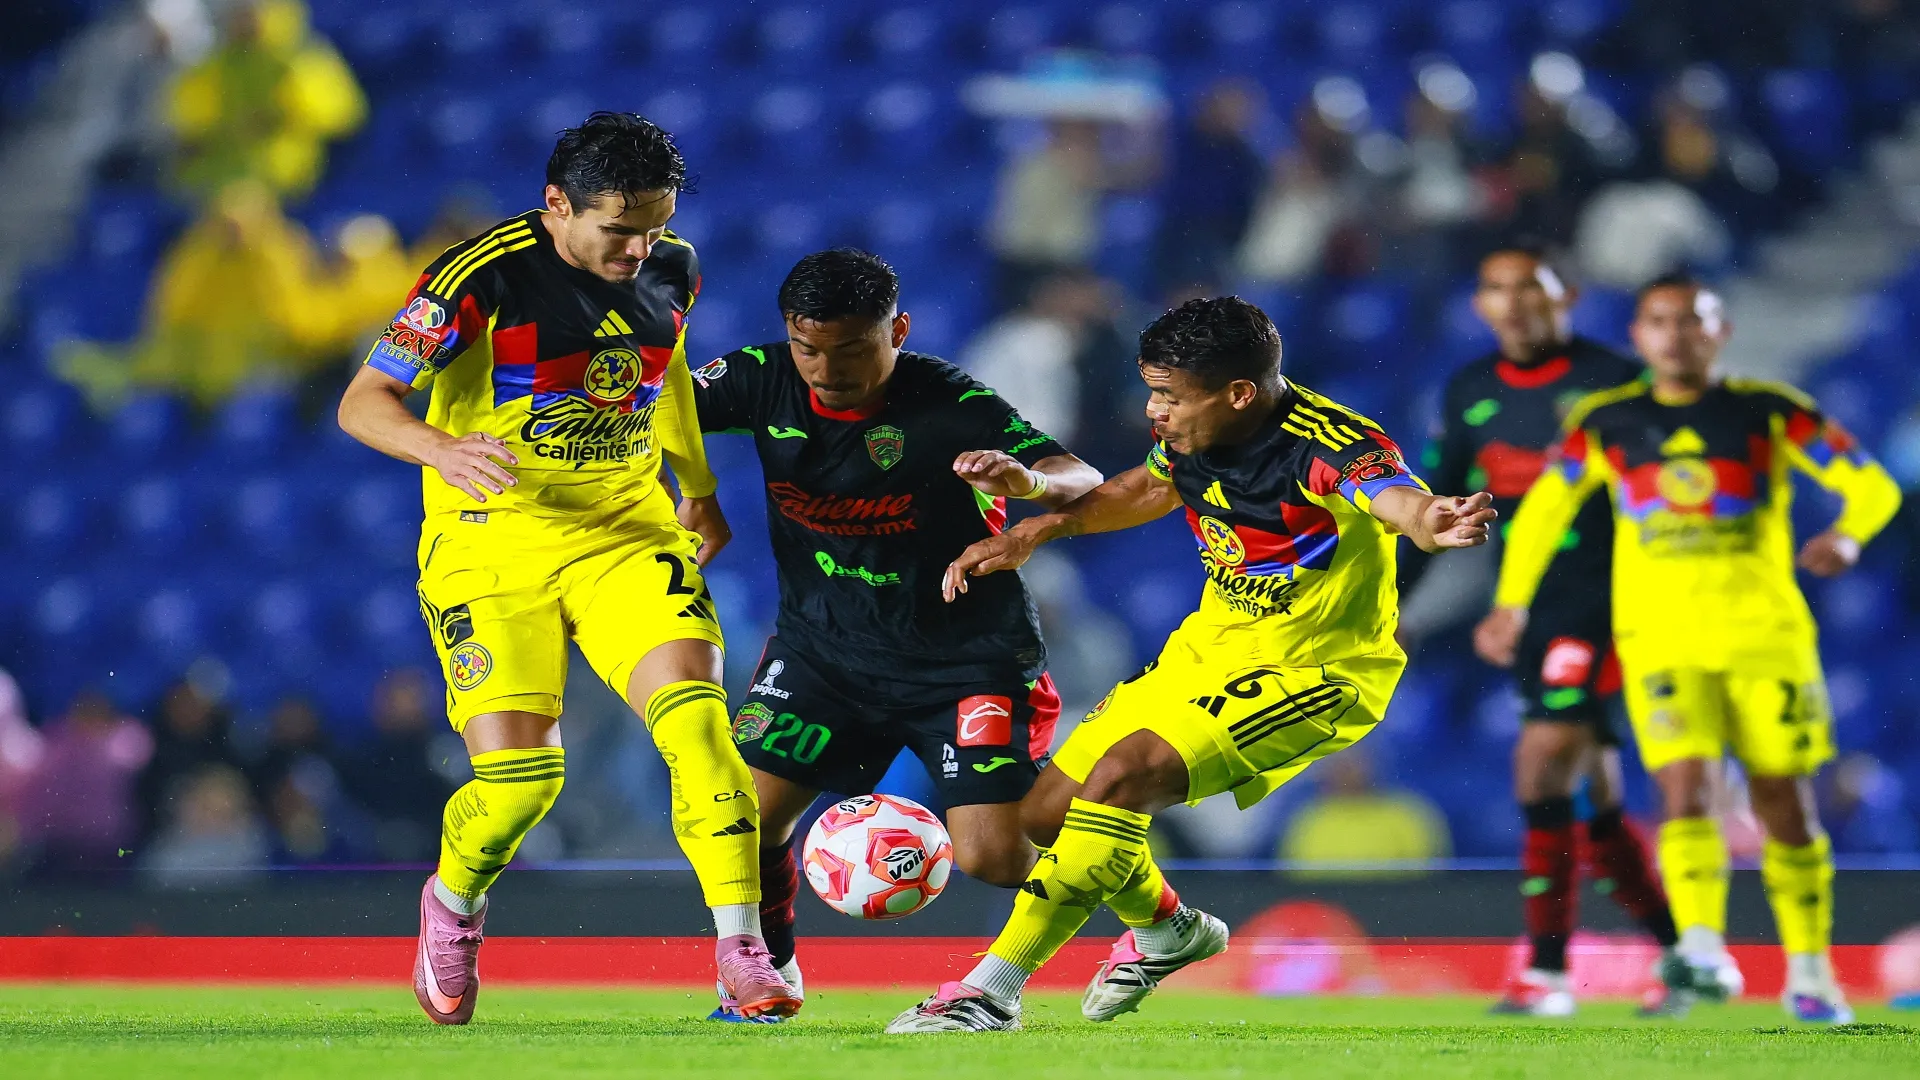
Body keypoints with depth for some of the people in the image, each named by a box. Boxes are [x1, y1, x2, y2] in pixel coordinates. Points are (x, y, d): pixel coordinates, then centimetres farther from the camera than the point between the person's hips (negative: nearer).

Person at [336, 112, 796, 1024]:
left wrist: (699, 490, 32)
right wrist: (441, 451, -35)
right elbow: (361, 402, -15)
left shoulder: (671, 270, 2)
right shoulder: (484, 277, -16)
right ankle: (452, 904, 21)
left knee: (694, 715, -20)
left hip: (629, 535, 4)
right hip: (492, 542, -4)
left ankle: (743, 954, -18)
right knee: (517, 774, -14)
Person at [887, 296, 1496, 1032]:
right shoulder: (1194, 438, -5)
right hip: (1209, 646, 8)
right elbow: (1148, 488, 20)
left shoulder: (1327, 445, -28)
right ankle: (1166, 929, 37)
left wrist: (1431, 523, -74)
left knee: (1123, 774, -27)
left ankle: (995, 991, -17)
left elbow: (1394, 495, -50)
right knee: (1049, 811, 7)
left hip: (1308, 671, -8)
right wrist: (1034, 534, 13)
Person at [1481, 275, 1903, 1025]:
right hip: (1660, 640, 0)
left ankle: (1810, 971, 15)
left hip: (1766, 633, 0)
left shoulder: (1768, 414, 4)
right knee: (1688, 789, -20)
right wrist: (1513, 601, 21)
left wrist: (1845, 539, -18)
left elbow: (1872, 485, 2)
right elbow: (1545, 507, 22)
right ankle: (1703, 948, -31)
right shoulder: (1606, 423, 9)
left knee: (1784, 805, 2)